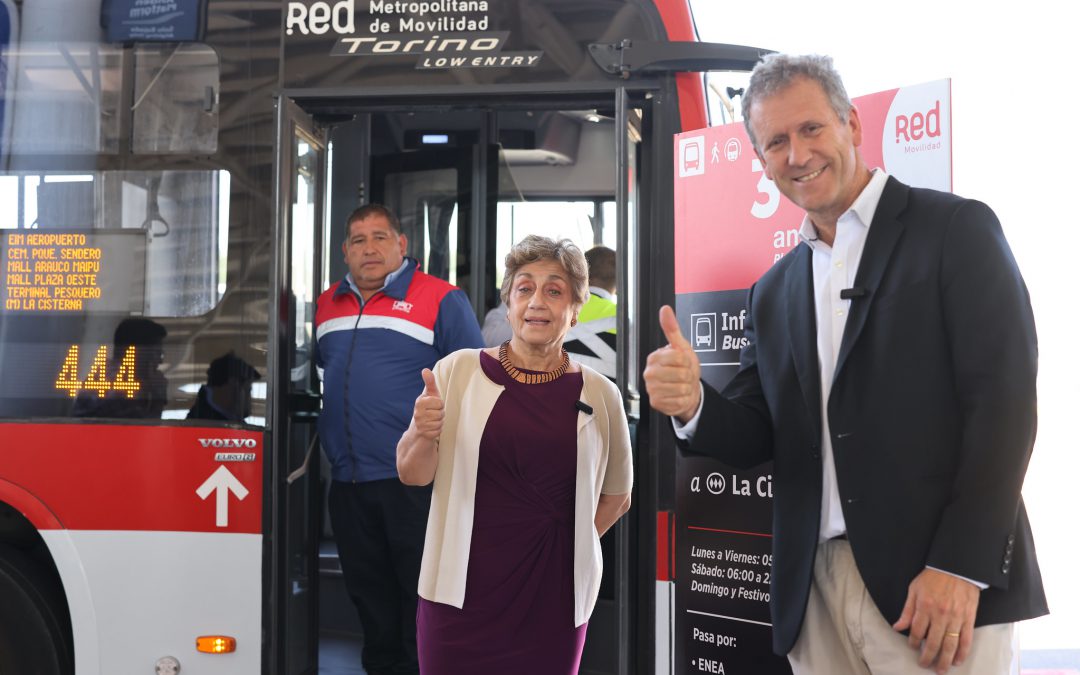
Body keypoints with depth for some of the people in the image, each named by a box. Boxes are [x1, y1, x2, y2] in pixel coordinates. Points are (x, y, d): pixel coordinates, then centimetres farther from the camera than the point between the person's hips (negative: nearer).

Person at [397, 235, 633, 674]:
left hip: (554, 593, 1)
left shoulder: (600, 394, 0)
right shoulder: (459, 370, -4)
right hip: (462, 587, -1)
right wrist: (423, 435, -18)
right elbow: (412, 474, 1)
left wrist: (571, 547, 5)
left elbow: (616, 494, 15)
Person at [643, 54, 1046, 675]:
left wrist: (960, 567, -16)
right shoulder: (773, 292, 13)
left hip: (943, 585, -5)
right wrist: (693, 403, -11)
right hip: (817, 590, 5)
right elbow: (758, 440, 11)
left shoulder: (957, 229, -2)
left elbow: (1004, 401, -10)